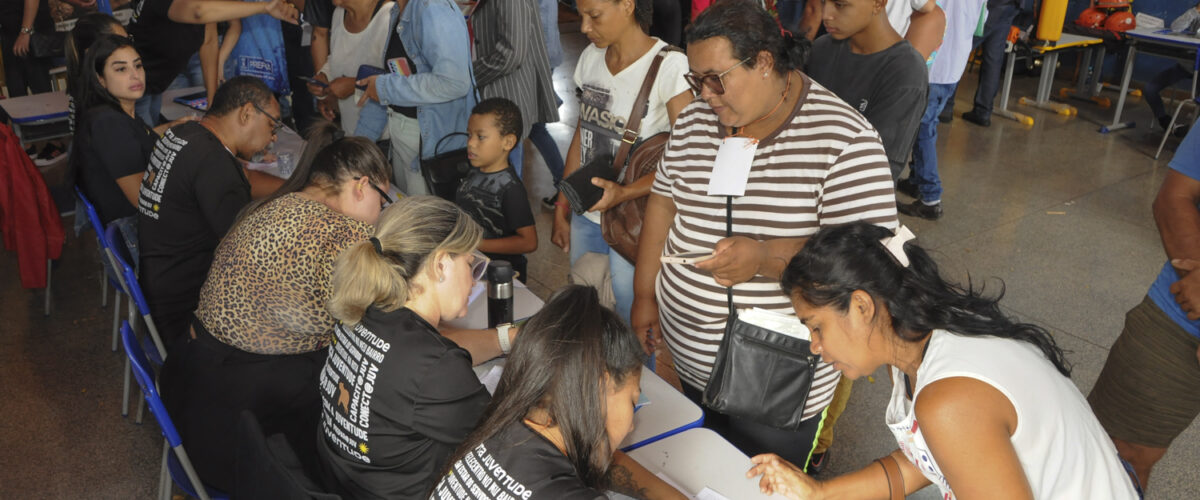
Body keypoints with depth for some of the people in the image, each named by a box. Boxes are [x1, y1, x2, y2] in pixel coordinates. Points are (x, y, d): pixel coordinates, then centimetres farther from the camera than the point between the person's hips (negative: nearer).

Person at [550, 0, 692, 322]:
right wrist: (561, 210, 13)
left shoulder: (670, 66, -16)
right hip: (586, 216, 6)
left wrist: (625, 193, -30)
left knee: (631, 316, 0)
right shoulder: (590, 57, 6)